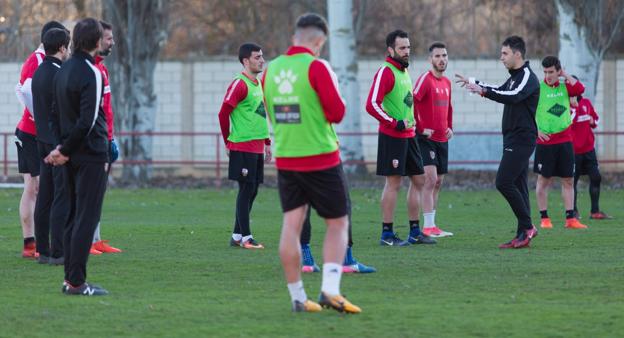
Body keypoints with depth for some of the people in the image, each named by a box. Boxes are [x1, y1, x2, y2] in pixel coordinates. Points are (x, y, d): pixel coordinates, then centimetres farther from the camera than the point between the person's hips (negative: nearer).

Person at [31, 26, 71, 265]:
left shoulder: (38, 73, 11)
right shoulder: (58, 75, -17)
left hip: (43, 140, 9)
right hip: (61, 142, -9)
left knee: (45, 197, 11)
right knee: (62, 198, -7)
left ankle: (43, 250, 14)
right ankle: (58, 252, -8)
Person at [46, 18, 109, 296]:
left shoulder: (63, 71, 11)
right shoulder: (91, 73, -15)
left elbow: (57, 113, 13)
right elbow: (88, 120, -19)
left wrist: (62, 147, 8)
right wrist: (65, 150, -10)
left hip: (72, 157, 8)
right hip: (91, 154, -8)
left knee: (74, 217, 13)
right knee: (87, 218, -7)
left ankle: (70, 278, 13)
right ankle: (76, 281, -8)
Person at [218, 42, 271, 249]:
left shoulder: (259, 84, 17)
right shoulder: (239, 84, -11)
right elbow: (224, 114, -14)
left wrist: (267, 143, 22)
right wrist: (229, 142, -10)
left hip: (257, 147, 9)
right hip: (243, 146, -9)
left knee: (251, 191, 9)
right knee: (246, 190, -8)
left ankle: (237, 236, 15)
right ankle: (245, 238, -6)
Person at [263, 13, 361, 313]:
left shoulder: (270, 70, 6)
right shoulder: (316, 67, -13)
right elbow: (337, 113, -14)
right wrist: (334, 93, 5)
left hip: (285, 161, 5)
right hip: (321, 160, -5)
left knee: (291, 226, 4)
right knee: (337, 224, 4)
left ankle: (298, 297, 3)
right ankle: (330, 289, -10)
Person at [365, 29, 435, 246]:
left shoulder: (404, 71, 15)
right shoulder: (385, 72, -13)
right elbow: (371, 105, -21)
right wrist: (395, 124, -19)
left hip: (408, 136, 9)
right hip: (392, 137, -9)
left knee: (418, 179, 11)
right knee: (393, 183, -6)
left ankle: (415, 232, 17)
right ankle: (387, 234, -1)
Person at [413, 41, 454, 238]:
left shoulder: (446, 82, 14)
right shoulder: (425, 79, -11)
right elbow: (411, 103, -19)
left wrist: (449, 127, 12)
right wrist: (420, 128, -17)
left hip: (442, 139, 8)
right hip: (427, 138, -8)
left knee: (438, 182, 9)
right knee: (430, 179, -13)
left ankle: (432, 225, 15)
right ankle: (428, 227, -14)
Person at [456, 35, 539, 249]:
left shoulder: (527, 77, -13)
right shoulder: (515, 77, 18)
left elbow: (513, 96, -31)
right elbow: (502, 91, 36)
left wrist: (483, 91, -33)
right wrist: (475, 83, 31)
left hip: (521, 140, -10)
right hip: (513, 140, 10)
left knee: (504, 182, -15)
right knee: (517, 186, 8)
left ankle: (527, 226, -10)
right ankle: (523, 235, 9)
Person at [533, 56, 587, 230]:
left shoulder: (565, 87, 6)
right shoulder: (538, 88, -4)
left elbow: (580, 89, -13)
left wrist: (565, 75, -6)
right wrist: (536, 130, -9)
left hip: (565, 140, 3)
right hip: (545, 141, -3)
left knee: (568, 180, 3)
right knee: (544, 180, 2)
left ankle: (570, 219, 7)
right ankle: (544, 218, 9)